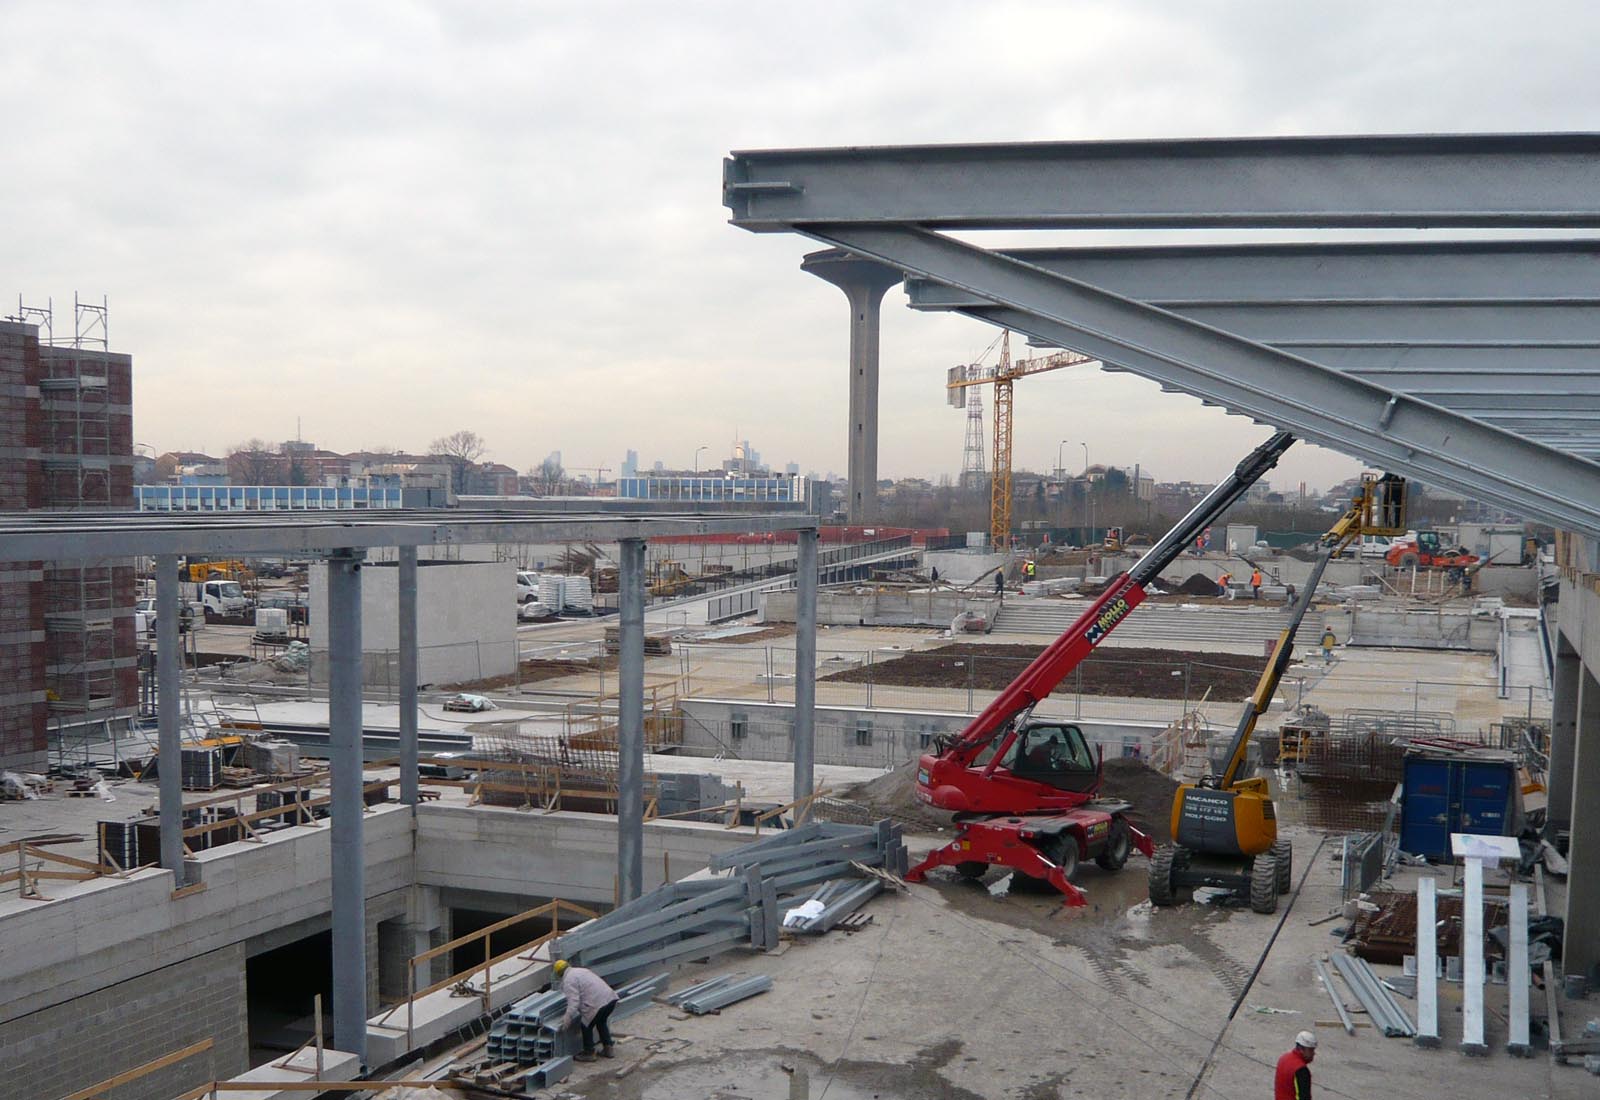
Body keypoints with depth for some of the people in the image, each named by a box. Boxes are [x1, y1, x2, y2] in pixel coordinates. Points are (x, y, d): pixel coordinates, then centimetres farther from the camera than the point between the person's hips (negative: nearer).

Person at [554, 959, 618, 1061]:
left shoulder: (568, 981, -3)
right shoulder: (581, 970, 25)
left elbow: (573, 1001, -15)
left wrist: (567, 1018, -16)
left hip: (598, 1003, -9)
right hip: (611, 997, 9)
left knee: (586, 1026, 12)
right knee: (601, 1022, 29)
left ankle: (589, 1053, 20)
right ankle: (608, 1049, 32)